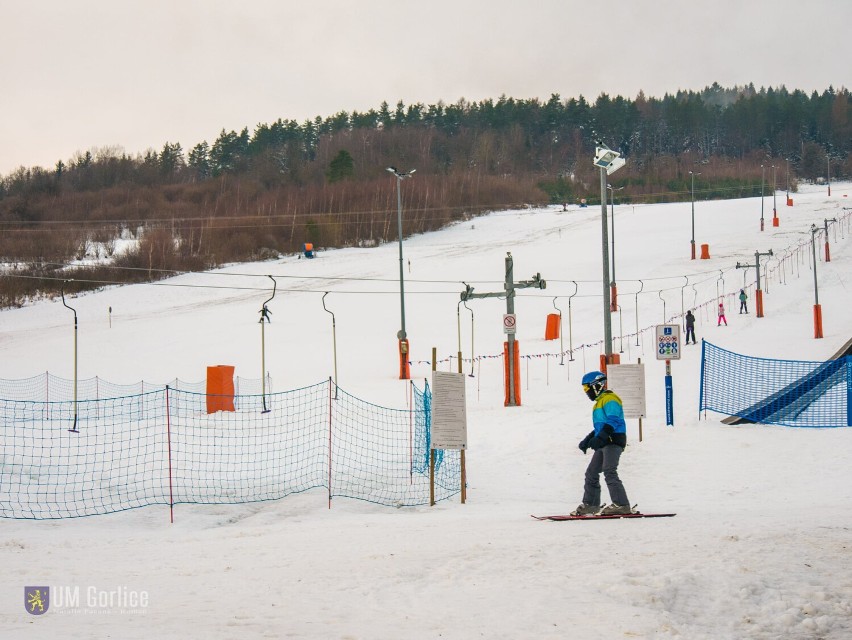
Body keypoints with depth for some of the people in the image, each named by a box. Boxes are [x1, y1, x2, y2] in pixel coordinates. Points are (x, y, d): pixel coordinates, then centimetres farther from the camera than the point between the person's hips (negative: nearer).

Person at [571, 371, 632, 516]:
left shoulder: (609, 399, -7)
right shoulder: (599, 402, 26)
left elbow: (612, 421, -21)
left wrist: (599, 438, -30)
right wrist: (587, 440, 31)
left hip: (614, 440, -11)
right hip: (604, 444, 11)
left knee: (609, 472, -20)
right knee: (591, 472, 11)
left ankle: (621, 505, -24)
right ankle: (590, 504, 19)